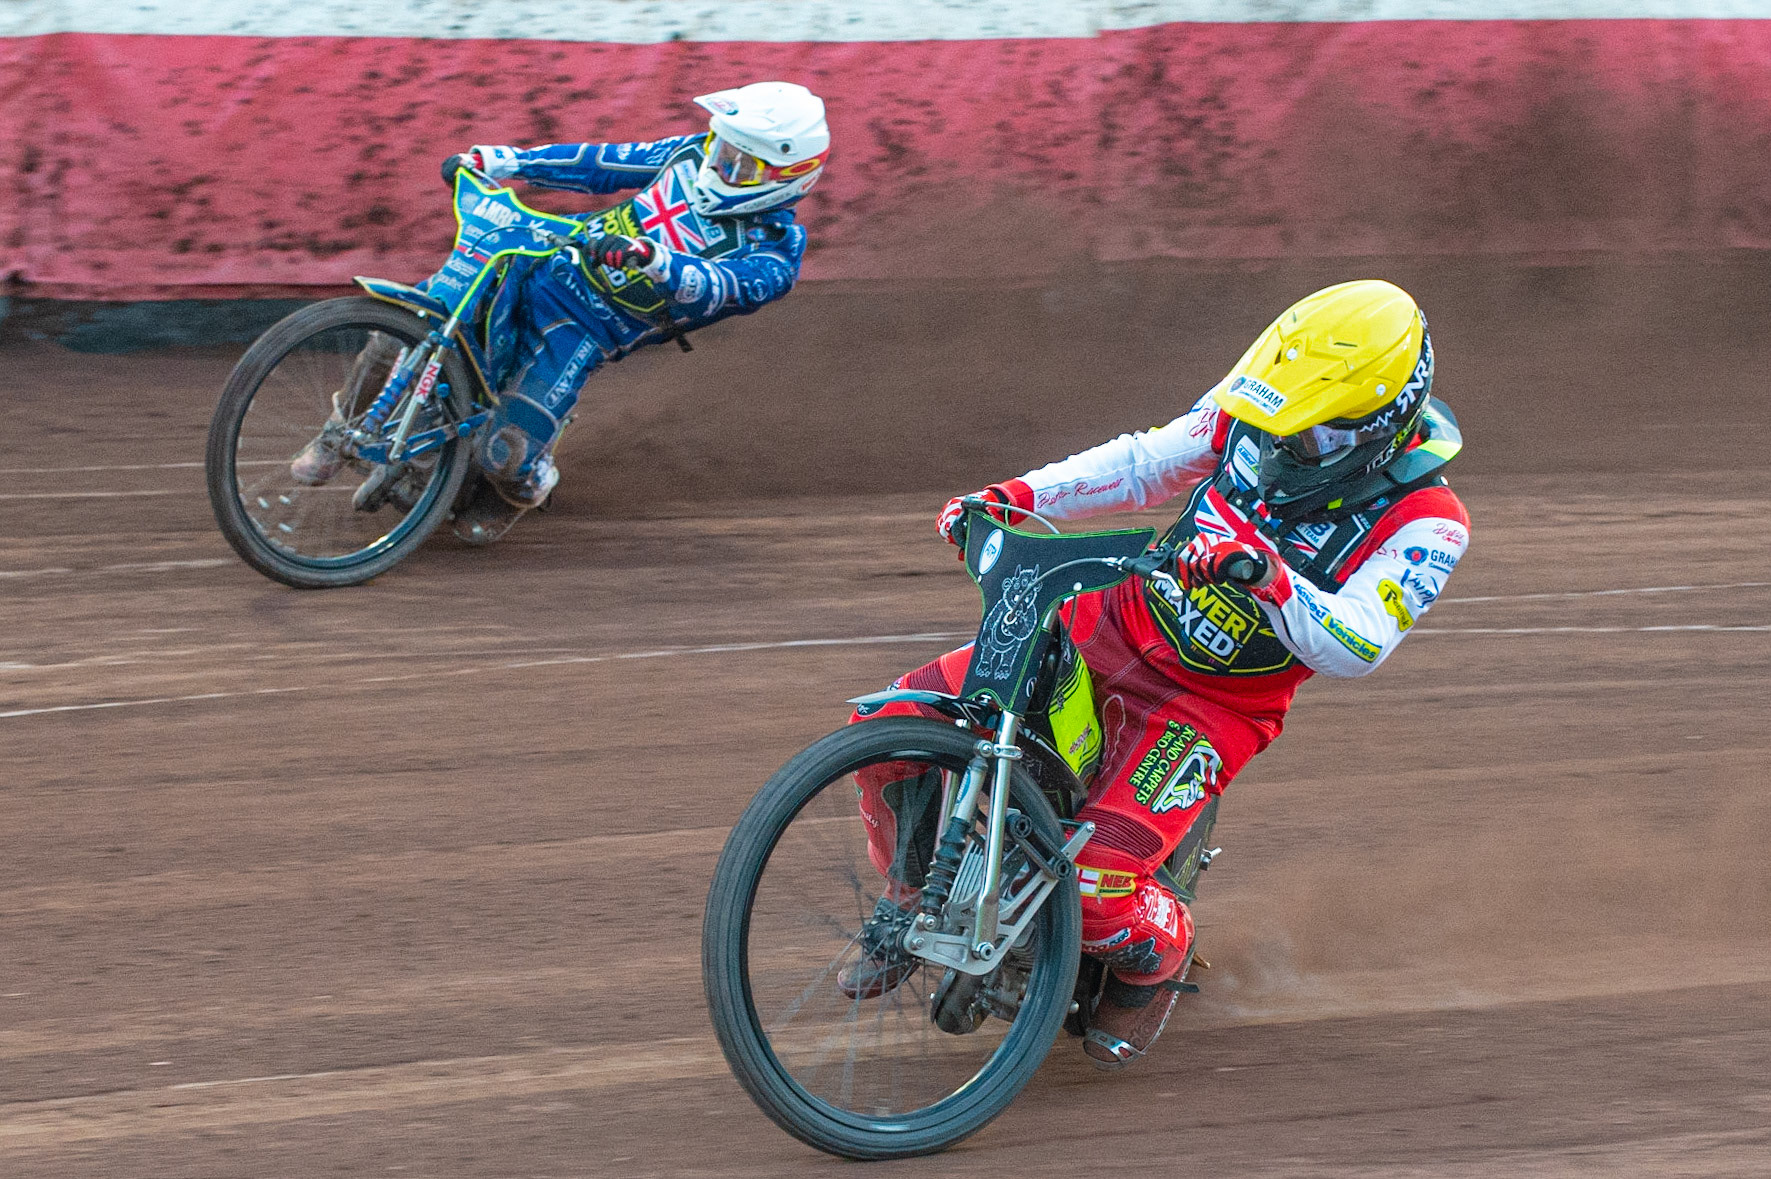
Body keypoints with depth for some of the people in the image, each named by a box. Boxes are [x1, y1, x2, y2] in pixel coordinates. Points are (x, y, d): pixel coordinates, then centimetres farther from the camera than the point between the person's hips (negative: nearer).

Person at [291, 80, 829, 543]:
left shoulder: (775, 249, -12)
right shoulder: (697, 154, 6)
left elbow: (713, 288, -30)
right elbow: (607, 162, 14)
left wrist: (646, 255, -49)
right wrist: (501, 161, 11)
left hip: (587, 330, -5)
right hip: (540, 266, 5)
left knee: (505, 454, -19)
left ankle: (522, 488, 20)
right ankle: (344, 430, 18)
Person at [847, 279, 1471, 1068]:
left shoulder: (1424, 527, -19)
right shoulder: (1255, 411, -5)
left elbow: (1354, 647, -30)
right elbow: (1146, 463, 7)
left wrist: (1269, 578, -47)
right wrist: (1016, 495, -3)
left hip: (1211, 705, -5)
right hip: (1117, 624, 5)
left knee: (1093, 892, -25)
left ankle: (1159, 954, 13)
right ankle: (916, 899, 19)